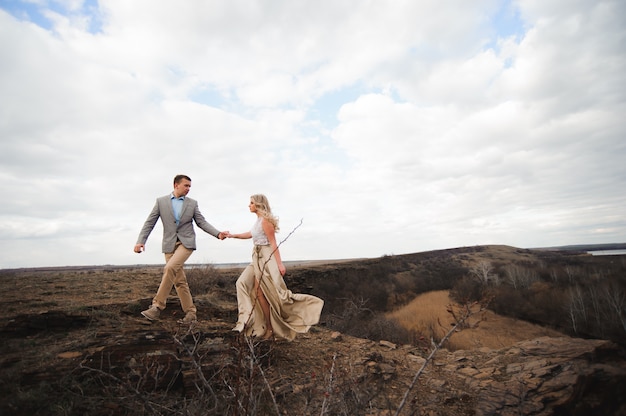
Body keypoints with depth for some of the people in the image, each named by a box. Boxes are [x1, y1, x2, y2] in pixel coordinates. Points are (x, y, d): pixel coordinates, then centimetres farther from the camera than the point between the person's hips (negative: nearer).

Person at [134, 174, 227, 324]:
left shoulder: (192, 203, 6)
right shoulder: (161, 201, 5)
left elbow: (202, 222, 6)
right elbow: (149, 222, 3)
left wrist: (218, 233, -8)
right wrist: (140, 241, -8)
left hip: (186, 242, -2)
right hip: (170, 244, 2)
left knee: (170, 268, -26)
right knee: (179, 280, 2)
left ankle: (157, 306, -18)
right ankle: (190, 313, 10)